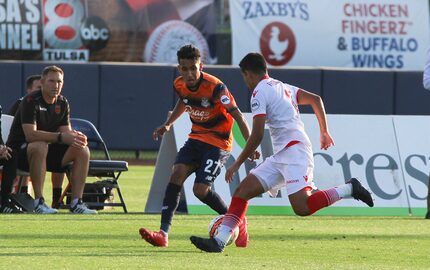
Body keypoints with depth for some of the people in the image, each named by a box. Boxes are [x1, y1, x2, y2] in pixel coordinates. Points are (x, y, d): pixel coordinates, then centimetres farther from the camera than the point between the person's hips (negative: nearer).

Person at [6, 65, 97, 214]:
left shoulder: (62, 103, 6)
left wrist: (76, 137, -23)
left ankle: (76, 203, -13)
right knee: (40, 147, -40)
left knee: (83, 151, -10)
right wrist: (61, 137, -36)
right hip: (20, 151, -7)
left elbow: (66, 131, 2)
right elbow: (30, 135, -29)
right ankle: (39, 202, -36)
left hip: (48, 149, 7)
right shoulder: (31, 101, -18)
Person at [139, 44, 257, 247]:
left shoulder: (215, 87, -23)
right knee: (177, 173, -17)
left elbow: (237, 115, -25)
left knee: (200, 189, -17)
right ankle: (163, 234, -22)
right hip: (196, 138, 6)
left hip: (218, 142, -6)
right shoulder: (180, 85, -3)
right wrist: (168, 124, 16)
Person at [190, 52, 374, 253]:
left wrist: (238, 163, -3)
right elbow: (315, 99, 25)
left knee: (302, 208, -23)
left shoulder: (259, 92, -5)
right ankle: (219, 241, -6)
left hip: (294, 151, -10)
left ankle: (349, 189, -11)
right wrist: (324, 132, 30)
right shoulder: (282, 87, 22)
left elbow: (257, 136, -11)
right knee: (242, 191, 2)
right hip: (281, 157, 10)